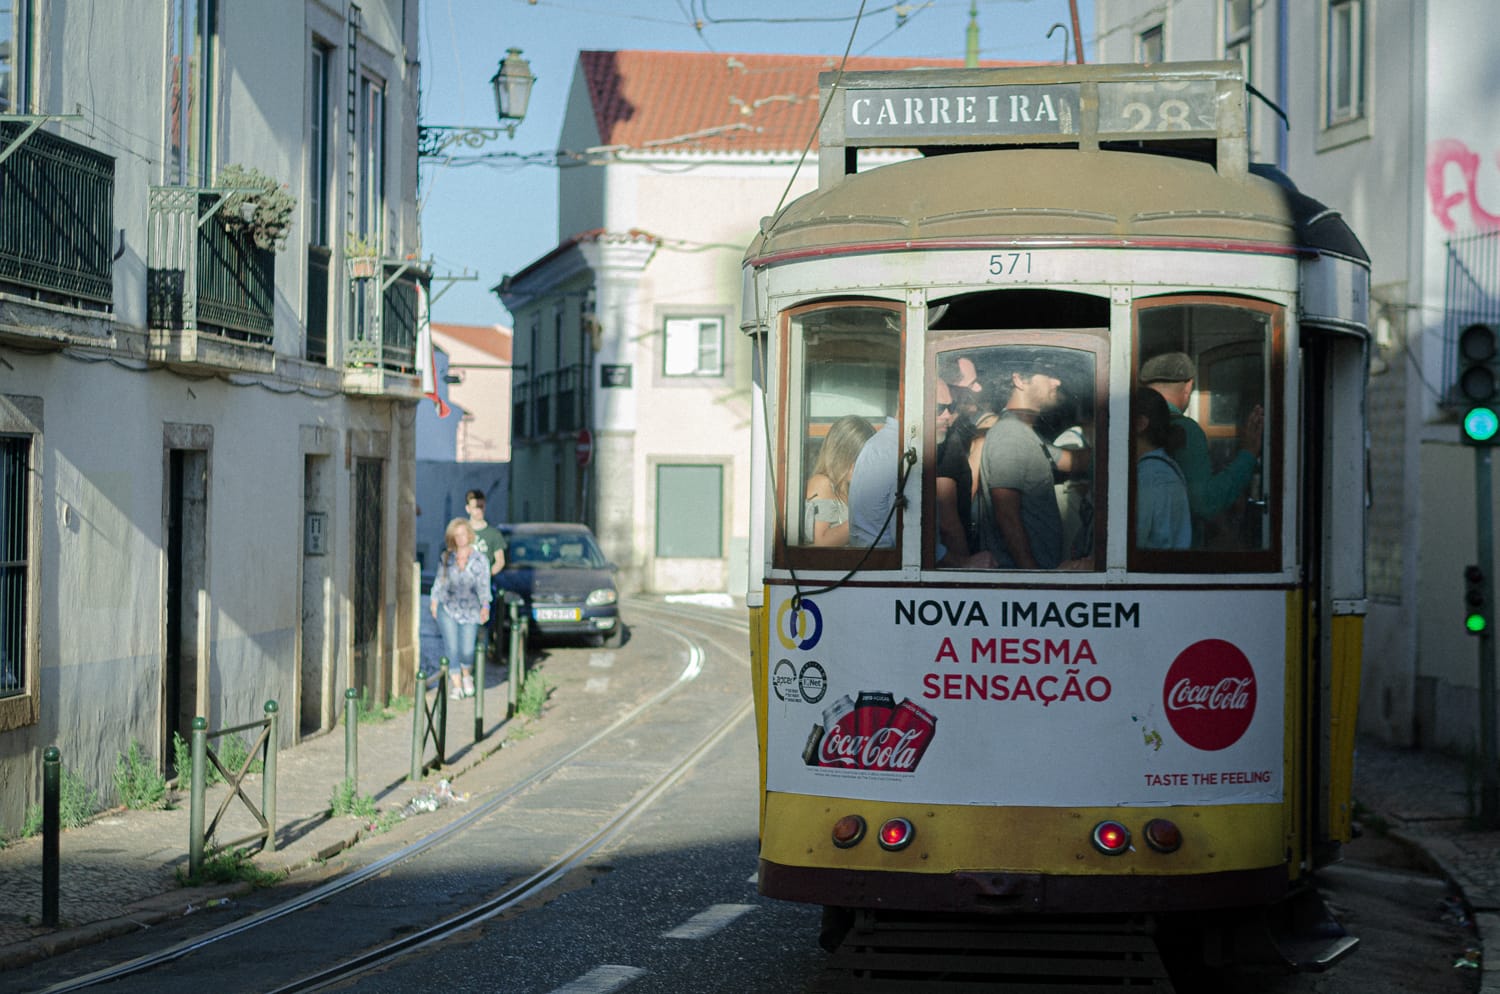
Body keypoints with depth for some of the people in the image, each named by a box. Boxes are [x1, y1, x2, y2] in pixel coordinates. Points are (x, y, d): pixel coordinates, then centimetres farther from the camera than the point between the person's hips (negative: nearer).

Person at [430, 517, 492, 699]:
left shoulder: (479, 559, 3)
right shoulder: (445, 558, 7)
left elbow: (483, 585, 1)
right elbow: (439, 582, 13)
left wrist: (485, 606, -10)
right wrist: (434, 603, 7)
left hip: (469, 610, -1)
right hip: (447, 609, 1)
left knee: (467, 650, -6)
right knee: (451, 648, -7)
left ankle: (467, 676, 25)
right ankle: (457, 686, 2)